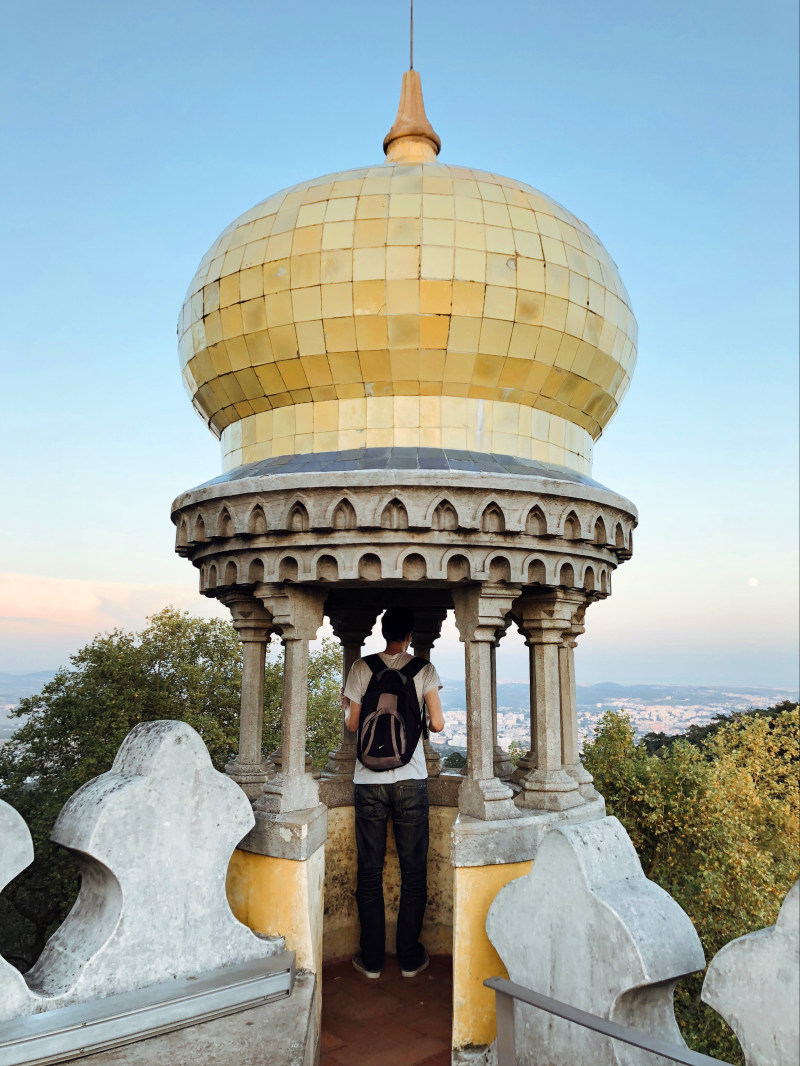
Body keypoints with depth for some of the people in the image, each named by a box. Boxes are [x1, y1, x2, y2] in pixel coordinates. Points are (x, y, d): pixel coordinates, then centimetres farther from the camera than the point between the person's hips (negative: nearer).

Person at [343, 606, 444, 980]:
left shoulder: (361, 668, -1)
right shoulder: (423, 669, -2)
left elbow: (352, 724, 1)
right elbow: (437, 724, -5)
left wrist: (347, 706, 22)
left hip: (369, 779, 1)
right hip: (411, 779, 0)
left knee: (370, 871, 9)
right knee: (413, 871, 10)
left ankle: (371, 959, 16)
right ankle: (410, 958, 17)